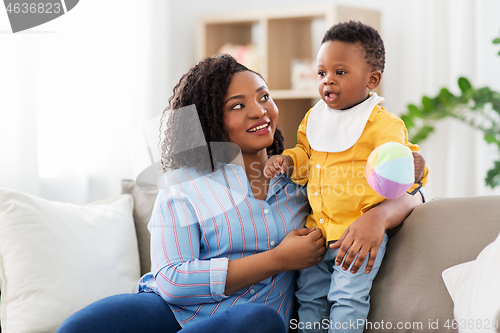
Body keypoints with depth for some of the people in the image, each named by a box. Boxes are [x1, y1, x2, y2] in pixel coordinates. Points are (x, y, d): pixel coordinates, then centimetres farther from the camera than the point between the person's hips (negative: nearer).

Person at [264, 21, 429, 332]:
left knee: (348, 297, -8)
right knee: (309, 295, 14)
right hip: (317, 230, 7)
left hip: (360, 233, -6)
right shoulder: (314, 118, 8)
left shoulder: (382, 123, -11)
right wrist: (288, 160, -1)